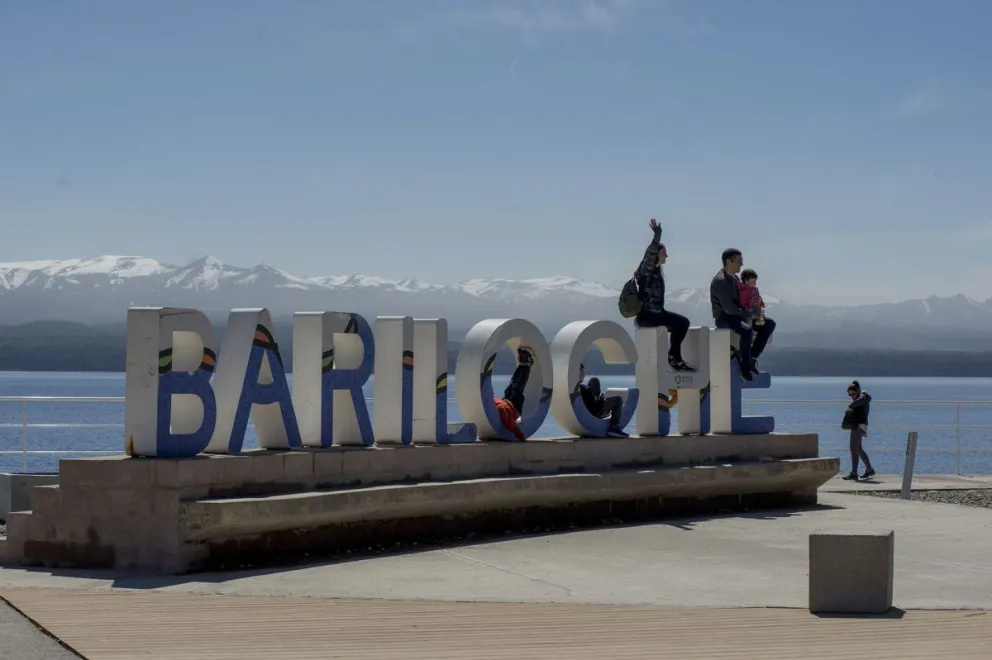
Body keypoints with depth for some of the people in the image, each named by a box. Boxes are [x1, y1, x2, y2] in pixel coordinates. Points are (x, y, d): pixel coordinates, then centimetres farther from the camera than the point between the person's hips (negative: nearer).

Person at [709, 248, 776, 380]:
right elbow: (729, 308, -24)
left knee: (769, 324, 0)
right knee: (746, 330, -38)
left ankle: (752, 358, 1)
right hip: (723, 318, -10)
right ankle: (745, 368, -22)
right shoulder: (720, 281, -18)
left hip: (736, 315, 10)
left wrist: (753, 302, -1)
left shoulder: (734, 278, 13)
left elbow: (741, 300, 21)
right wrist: (750, 314, -19)